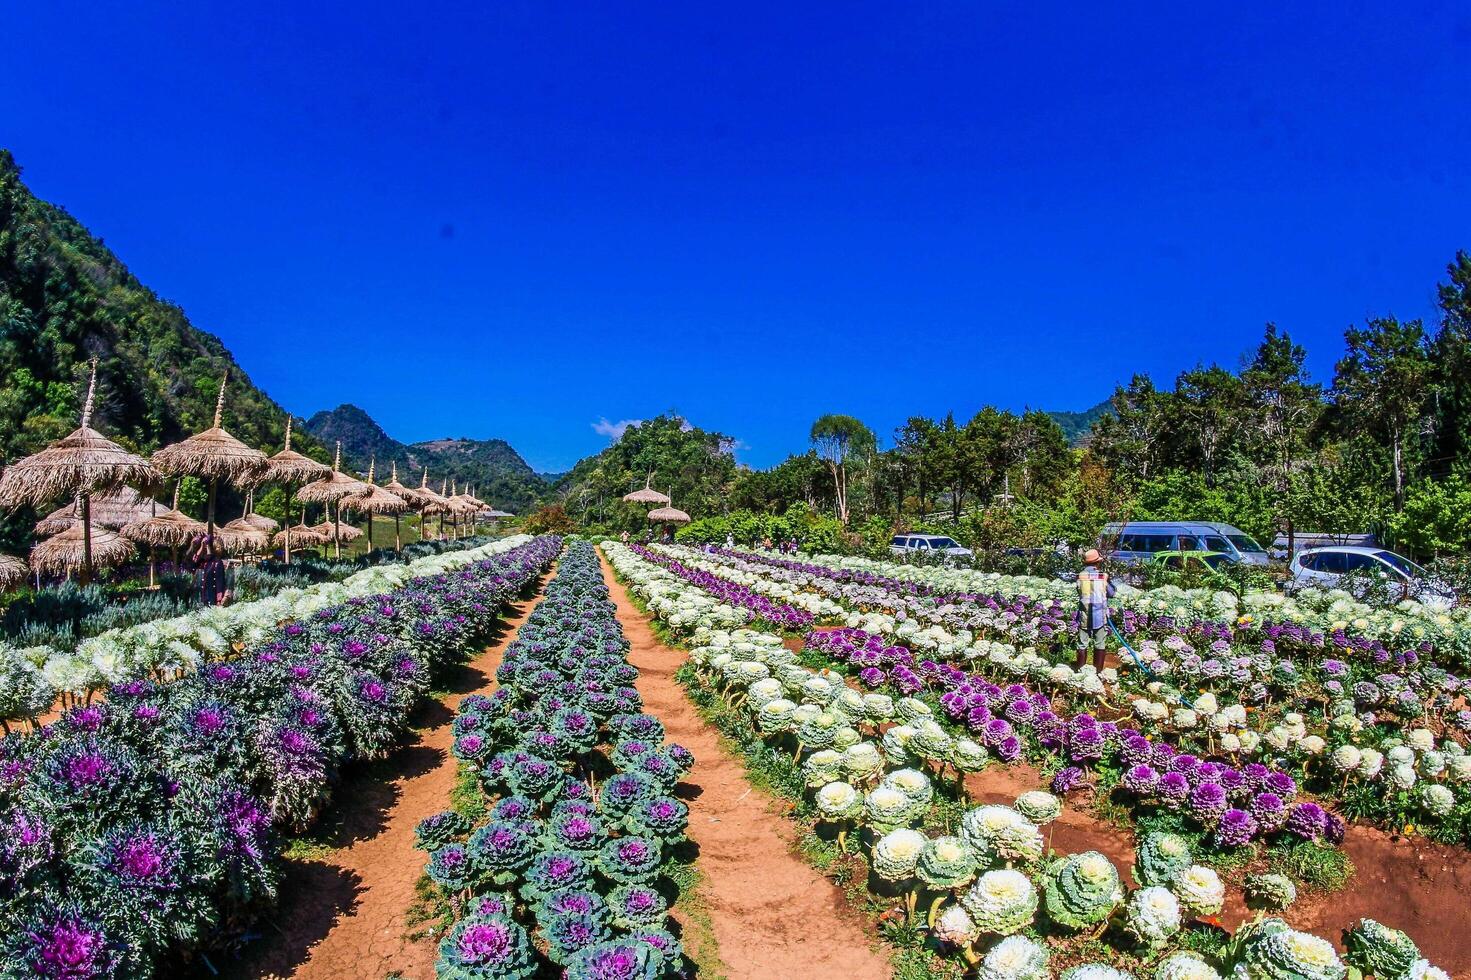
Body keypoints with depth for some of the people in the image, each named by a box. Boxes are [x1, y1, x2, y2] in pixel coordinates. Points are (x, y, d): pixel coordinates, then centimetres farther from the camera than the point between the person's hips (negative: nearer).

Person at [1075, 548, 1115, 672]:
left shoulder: (1080, 576, -5)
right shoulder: (1104, 576, -8)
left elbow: (1079, 592, 4)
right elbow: (1111, 594, 4)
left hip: (1084, 615, 1)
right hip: (1100, 615, -1)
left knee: (1082, 644, 9)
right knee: (1100, 644, 10)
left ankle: (1080, 670, 13)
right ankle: (1098, 670, 13)